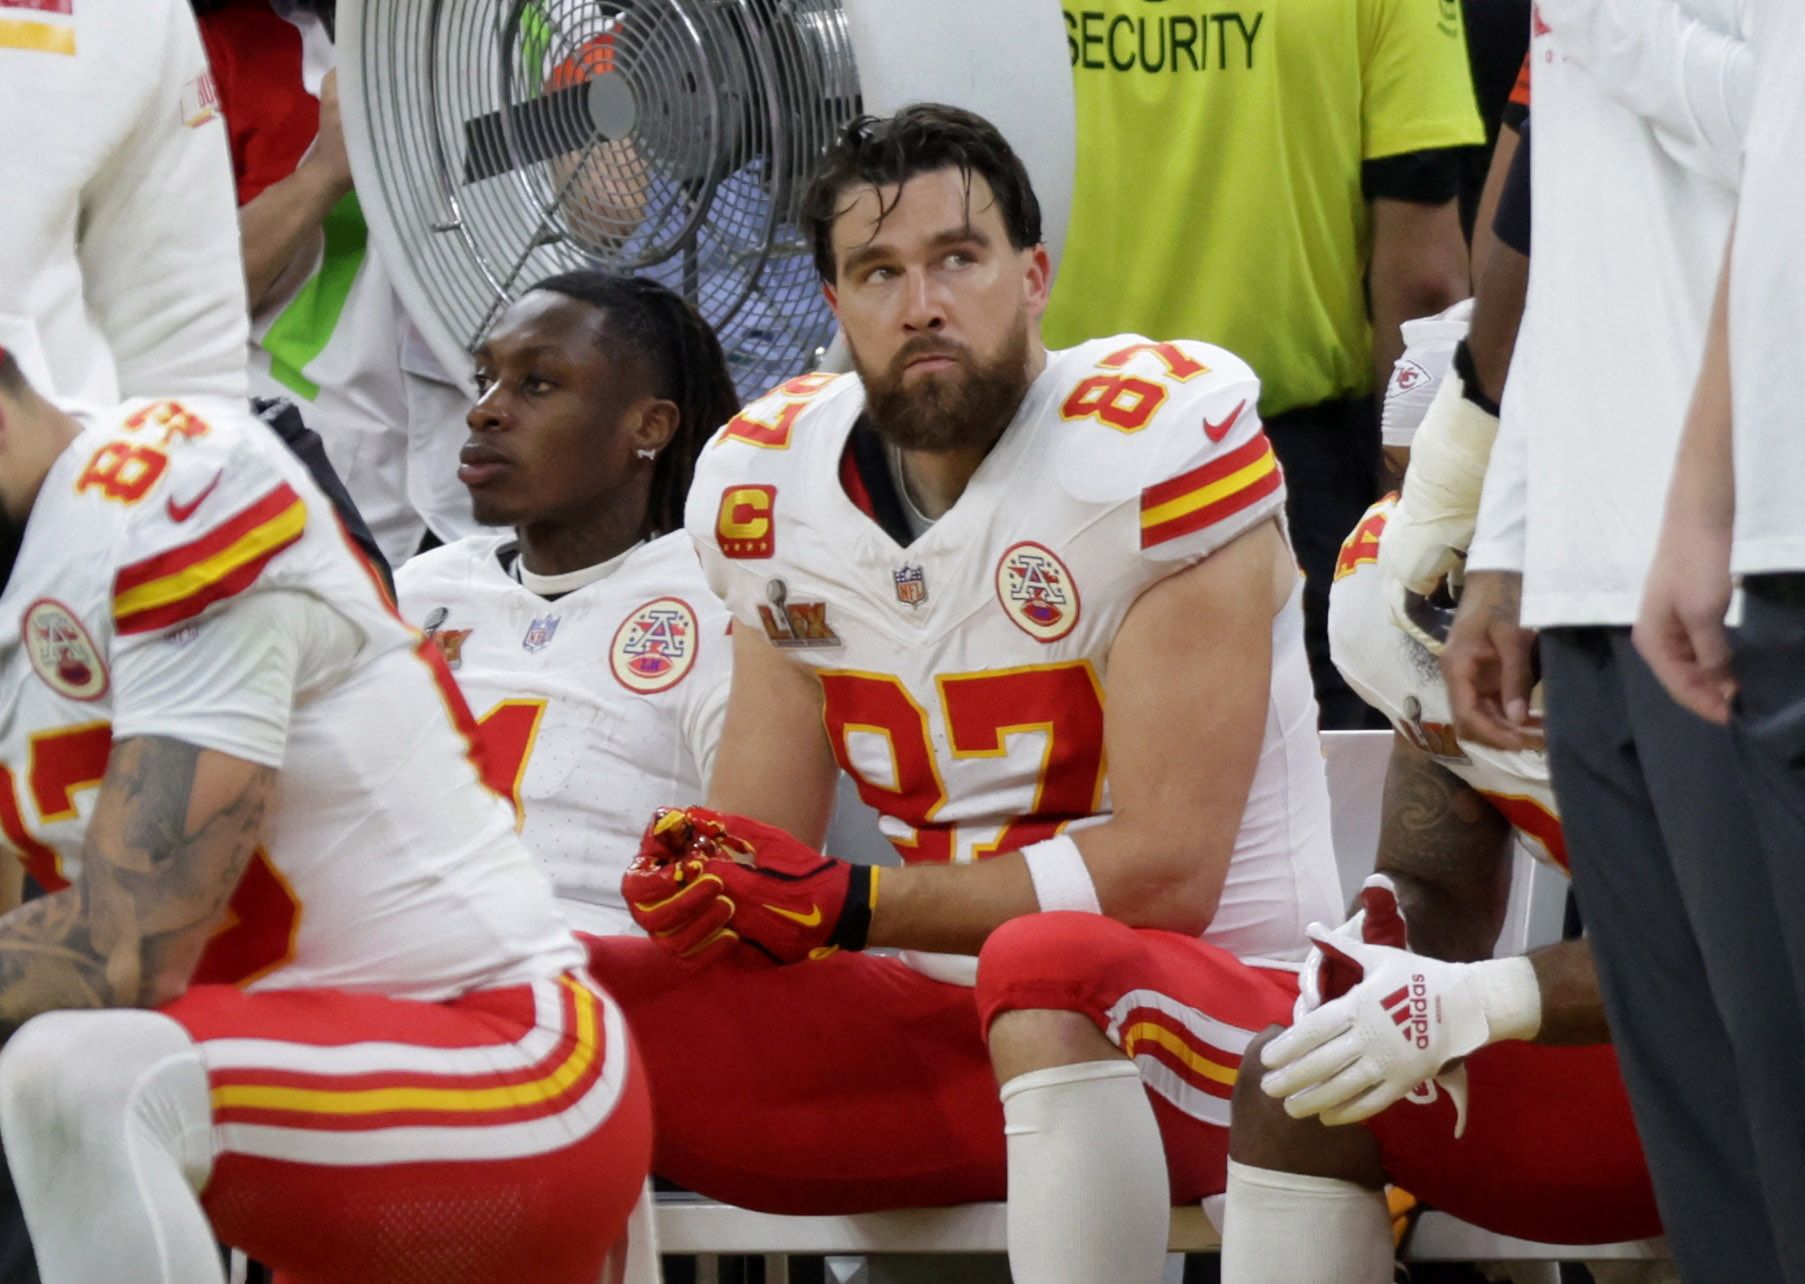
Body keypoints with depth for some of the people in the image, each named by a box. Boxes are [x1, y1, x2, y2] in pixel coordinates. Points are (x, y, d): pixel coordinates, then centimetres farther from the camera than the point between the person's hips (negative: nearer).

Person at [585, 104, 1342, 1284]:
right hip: (942, 1024, 6)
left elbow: (1168, 871, -18)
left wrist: (847, 903, -20)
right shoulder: (773, 491, 4)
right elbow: (768, 866, 8)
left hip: (1211, 1003, -6)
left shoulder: (1153, 450, -14)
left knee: (1049, 963, -41)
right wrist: (700, 886, -18)